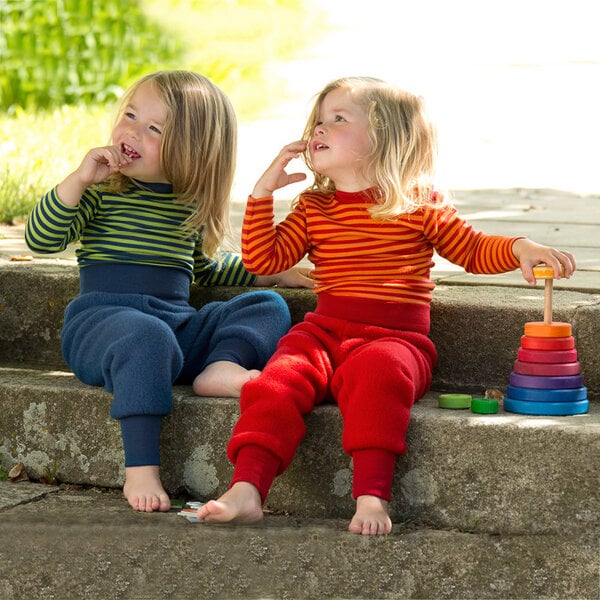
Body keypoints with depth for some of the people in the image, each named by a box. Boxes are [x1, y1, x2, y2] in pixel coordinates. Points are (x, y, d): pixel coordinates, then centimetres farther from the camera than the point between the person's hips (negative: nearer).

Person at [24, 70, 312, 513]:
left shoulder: (193, 202, 14)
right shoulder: (103, 190, 0)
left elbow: (204, 265, 30)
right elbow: (41, 240, -10)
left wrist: (272, 272, 21)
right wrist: (79, 179, -19)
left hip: (179, 323, 6)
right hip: (101, 321, -6)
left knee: (268, 308, -3)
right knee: (148, 338, -40)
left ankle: (222, 368, -31)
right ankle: (141, 469, -40)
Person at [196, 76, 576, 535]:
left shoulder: (418, 207, 8)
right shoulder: (313, 208, 18)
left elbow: (474, 251, 15)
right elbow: (262, 260, 11)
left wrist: (519, 248, -5)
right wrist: (263, 192, 6)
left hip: (396, 338, -3)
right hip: (325, 332, 3)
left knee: (375, 372, -39)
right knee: (280, 380, -28)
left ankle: (372, 496, -44)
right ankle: (246, 491, -36)